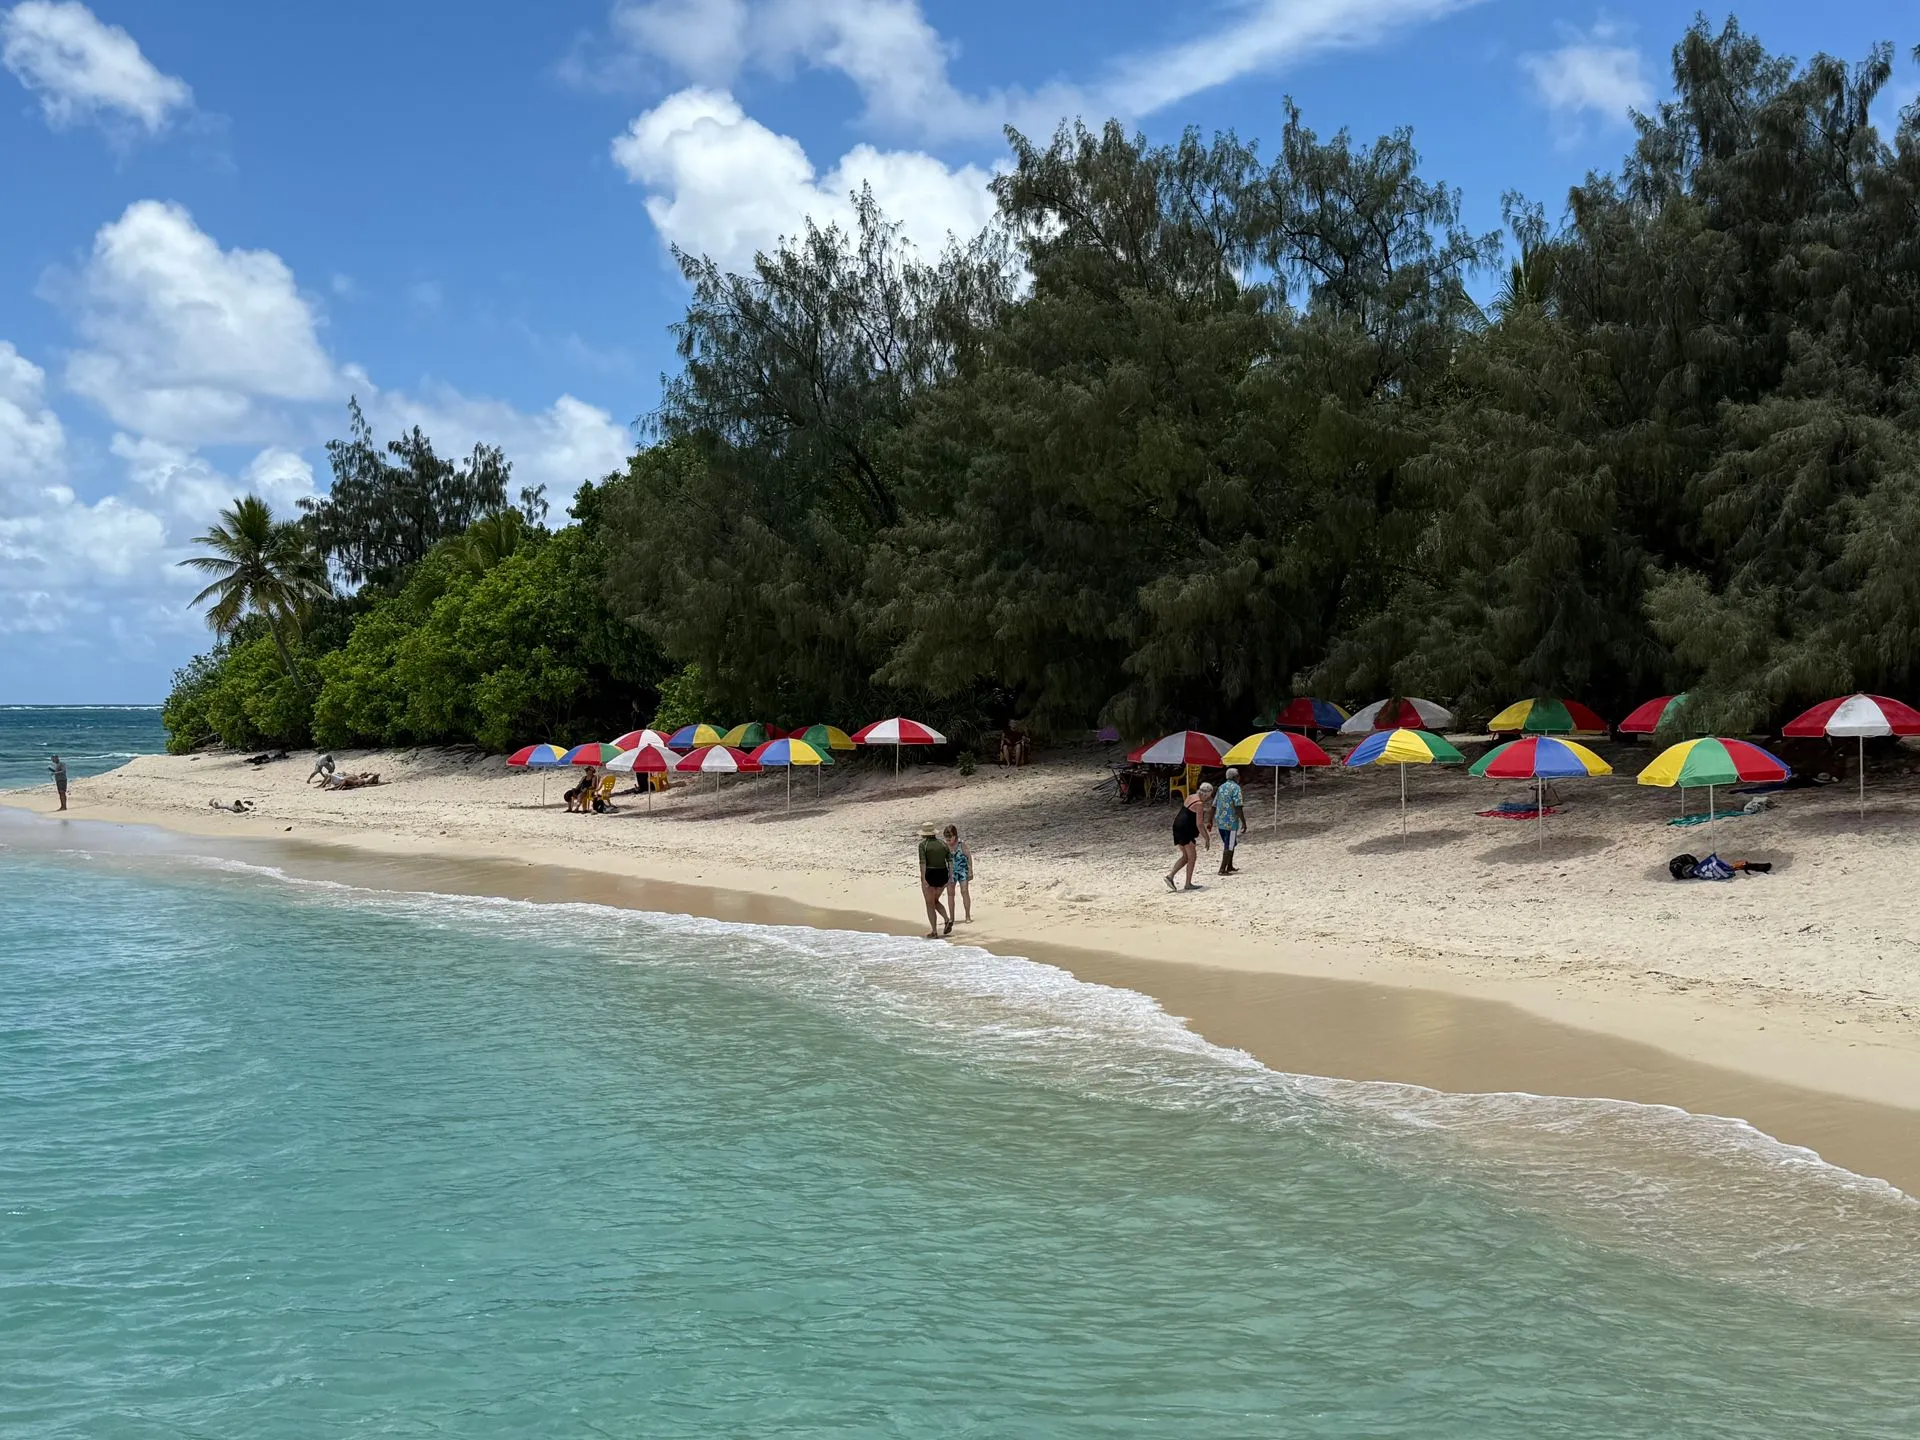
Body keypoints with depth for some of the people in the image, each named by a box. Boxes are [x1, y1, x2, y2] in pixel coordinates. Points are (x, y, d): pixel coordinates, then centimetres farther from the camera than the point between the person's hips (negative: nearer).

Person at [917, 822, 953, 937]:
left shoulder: (923, 844, -8)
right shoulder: (943, 842, 6)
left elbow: (923, 862, -17)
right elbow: (950, 861, 2)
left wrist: (923, 879, -20)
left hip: (929, 875, -5)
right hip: (942, 875, 5)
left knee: (930, 904, 8)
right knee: (935, 901, 23)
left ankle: (934, 932, 7)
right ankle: (948, 919, 1)